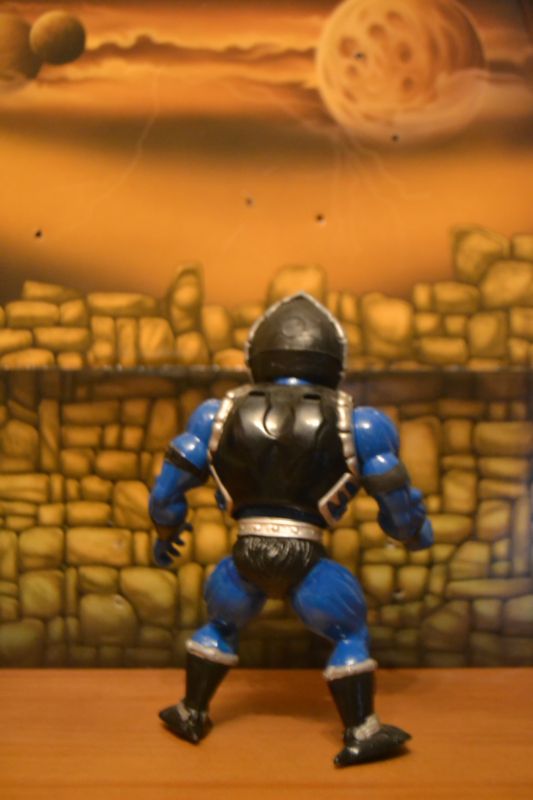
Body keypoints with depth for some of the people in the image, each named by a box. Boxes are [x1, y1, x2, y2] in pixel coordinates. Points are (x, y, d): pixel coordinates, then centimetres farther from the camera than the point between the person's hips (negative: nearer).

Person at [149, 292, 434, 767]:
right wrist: (417, 535, 29)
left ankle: (192, 715, 39)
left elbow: (169, 486, 12)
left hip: (247, 555, 3)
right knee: (350, 636, 16)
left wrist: (165, 534, 30)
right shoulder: (355, 424, 1)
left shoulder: (221, 414, 7)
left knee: (220, 625, 27)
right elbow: (398, 502, 7)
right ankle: (361, 736, 19)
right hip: (306, 559, -3)